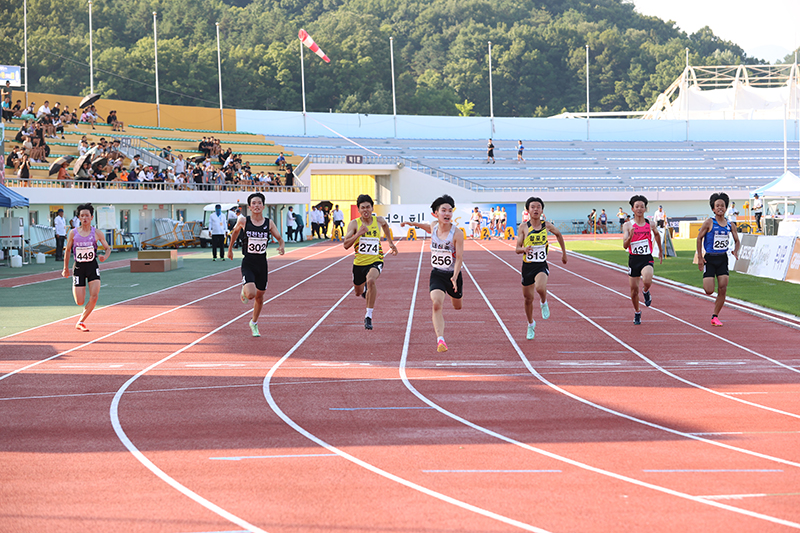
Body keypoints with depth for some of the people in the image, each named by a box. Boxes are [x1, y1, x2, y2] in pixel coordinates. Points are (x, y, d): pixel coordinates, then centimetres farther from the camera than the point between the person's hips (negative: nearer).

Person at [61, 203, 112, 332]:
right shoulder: (73, 233, -2)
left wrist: (105, 257, -15)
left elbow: (108, 248, 7)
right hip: (78, 267, 0)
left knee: (94, 297, -16)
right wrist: (66, 268, 12)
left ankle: (81, 321, 1)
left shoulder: (97, 233, -2)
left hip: (92, 267, 0)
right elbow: (67, 250, 9)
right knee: (79, 302, -6)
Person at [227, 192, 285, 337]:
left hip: (262, 263, 3)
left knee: (259, 296, 13)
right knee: (251, 294, -22)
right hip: (248, 263, -3)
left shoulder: (269, 223, -2)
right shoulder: (243, 221, -7)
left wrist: (281, 247, -13)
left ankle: (254, 323, 38)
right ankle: (244, 290, 17)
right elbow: (235, 232, 13)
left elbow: (280, 238, 9)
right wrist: (230, 249, 22)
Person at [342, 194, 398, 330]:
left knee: (371, 280, -34)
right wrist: (358, 233, -29)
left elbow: (385, 225, 25)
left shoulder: (379, 221, -2)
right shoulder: (354, 224, -9)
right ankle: (366, 292, 61)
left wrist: (390, 242, 28)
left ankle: (368, 316, -27)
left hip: (375, 261, -2)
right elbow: (346, 245, -17)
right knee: (359, 292, 19)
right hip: (359, 262, 2)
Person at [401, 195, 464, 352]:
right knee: (436, 304, -22)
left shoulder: (457, 233, -16)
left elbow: (459, 257, -16)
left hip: (453, 274, -1)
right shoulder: (433, 228, -3)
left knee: (457, 307, 19)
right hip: (436, 274, 1)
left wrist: (455, 277, -26)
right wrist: (412, 224, 21)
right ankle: (440, 340, -29)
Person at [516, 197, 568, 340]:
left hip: (542, 265, -1)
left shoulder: (547, 226, -1)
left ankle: (544, 303, 4)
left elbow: (558, 234, 20)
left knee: (540, 288, -31)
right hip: (527, 266, 1)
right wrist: (524, 249, -27)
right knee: (528, 298, 9)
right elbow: (517, 249, -4)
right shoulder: (524, 227, -5)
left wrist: (564, 253, 26)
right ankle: (531, 324, 34)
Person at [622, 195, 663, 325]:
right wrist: (630, 236, -30)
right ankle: (637, 313, 32)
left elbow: (657, 235, 24)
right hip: (633, 259, 1)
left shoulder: (650, 225, 2)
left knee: (647, 281, -30)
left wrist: (660, 251, 31)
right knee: (634, 290, 7)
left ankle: (646, 292, 7)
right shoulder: (628, 225, -3)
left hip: (647, 258, -1)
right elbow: (625, 246, -11)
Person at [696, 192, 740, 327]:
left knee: (723, 289, -5)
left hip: (723, 259, 4)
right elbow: (699, 238, -2)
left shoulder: (730, 225, 4)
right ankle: (706, 283, 31)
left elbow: (736, 240, 17)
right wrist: (700, 258, -7)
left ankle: (715, 317, 6)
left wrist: (736, 251, -5)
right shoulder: (709, 223, -8)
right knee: (709, 291, -8)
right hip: (709, 259, -3)